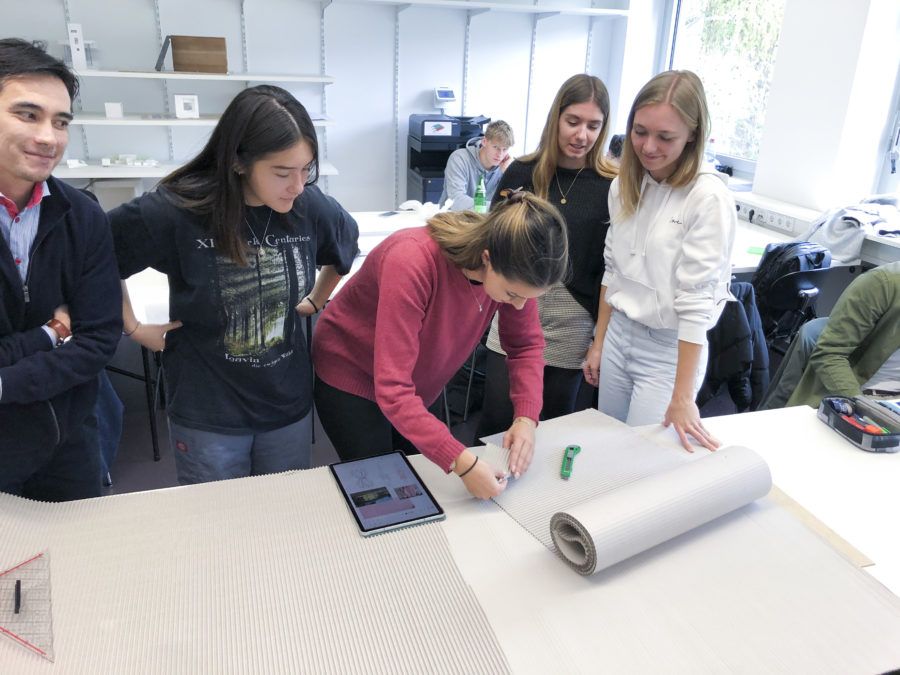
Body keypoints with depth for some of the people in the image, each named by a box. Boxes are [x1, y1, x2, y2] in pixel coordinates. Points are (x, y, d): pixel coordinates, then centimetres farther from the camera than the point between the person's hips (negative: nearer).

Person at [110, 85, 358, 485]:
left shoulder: (310, 206, -10)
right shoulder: (176, 211, -21)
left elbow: (346, 248, 13)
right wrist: (133, 328, -3)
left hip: (288, 403, 3)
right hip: (206, 412, -3)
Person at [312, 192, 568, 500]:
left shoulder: (511, 270, -22)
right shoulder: (412, 262, -39)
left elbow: (526, 344, -8)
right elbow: (393, 389, -40)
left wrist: (526, 417, -24)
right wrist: (461, 462, -44)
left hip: (415, 387, 5)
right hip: (351, 375, -5)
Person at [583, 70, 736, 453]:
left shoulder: (708, 198, -18)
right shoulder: (625, 186, 2)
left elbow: (697, 299, -20)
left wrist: (682, 397, -20)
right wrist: (599, 343, 12)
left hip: (670, 350, -6)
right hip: (618, 335, 6)